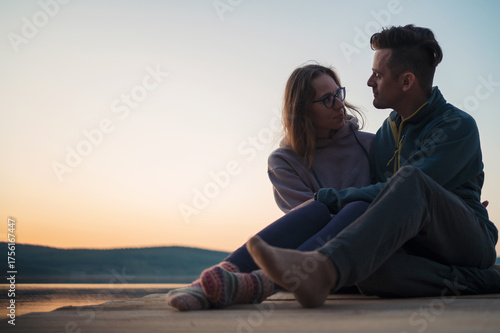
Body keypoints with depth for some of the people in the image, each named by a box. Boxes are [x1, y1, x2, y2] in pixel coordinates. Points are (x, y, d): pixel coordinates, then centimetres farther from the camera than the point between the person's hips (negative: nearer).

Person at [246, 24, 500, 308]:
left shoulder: (459, 127, -6)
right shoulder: (387, 132, 18)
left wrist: (326, 200, -15)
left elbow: (401, 190, -17)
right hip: (415, 249, 5)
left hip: (468, 241, -5)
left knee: (410, 180, -36)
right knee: (365, 264, -33)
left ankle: (325, 268, -56)